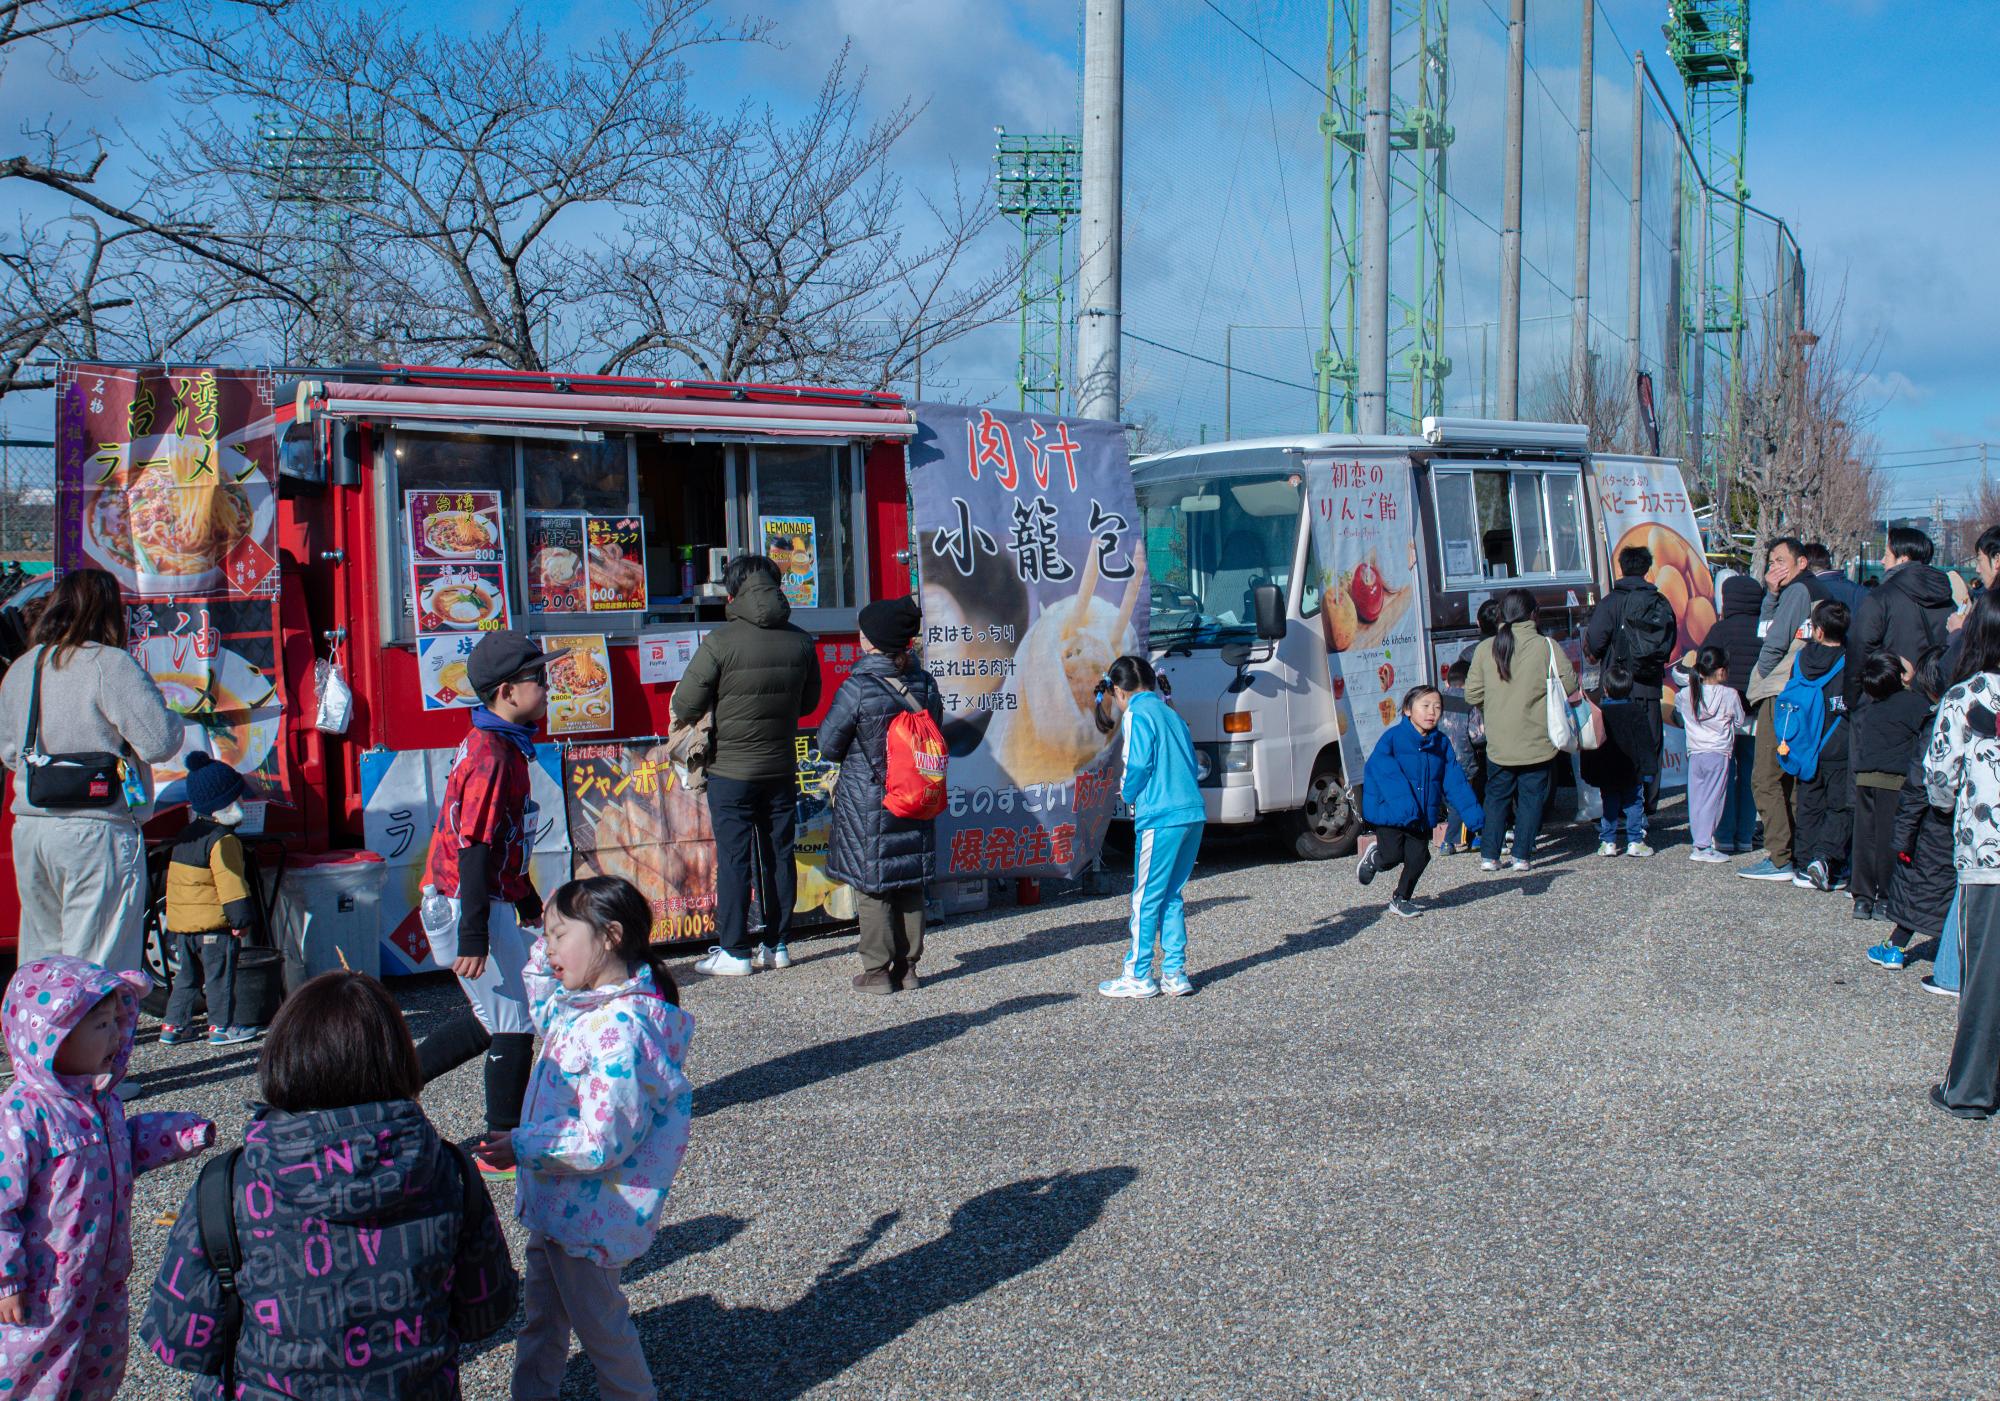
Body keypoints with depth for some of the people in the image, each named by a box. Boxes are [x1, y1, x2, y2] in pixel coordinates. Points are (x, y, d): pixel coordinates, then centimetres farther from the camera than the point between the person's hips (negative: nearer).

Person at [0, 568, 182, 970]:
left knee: (39, 958, 17)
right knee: (97, 969, -3)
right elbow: (159, 742, -16)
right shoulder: (110, 665, -12)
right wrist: (171, 719, 4)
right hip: (97, 832, -7)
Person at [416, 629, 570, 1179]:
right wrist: (474, 936, -25)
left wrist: (529, 903, 28)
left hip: (488, 901, 10)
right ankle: (502, 1146, 11)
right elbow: (474, 850, -24)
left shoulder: (502, 746, 11)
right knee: (513, 1022, 0)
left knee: (491, 1013, 20)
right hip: (471, 905, -10)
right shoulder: (491, 756, -21)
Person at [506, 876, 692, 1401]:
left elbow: (601, 1142, -30)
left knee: (598, 1321, 13)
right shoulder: (584, 1005, -1)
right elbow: (544, 1013, 24)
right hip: (557, 1200, 9)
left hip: (590, 1211, -9)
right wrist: (547, 944, 9)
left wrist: (519, 1146, -22)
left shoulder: (619, 1029, -31)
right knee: (542, 1314, 25)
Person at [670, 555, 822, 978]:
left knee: (733, 859, 2)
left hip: (731, 770, -4)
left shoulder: (720, 642, -16)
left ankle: (733, 952, 6)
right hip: (782, 768, 4)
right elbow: (809, 702, 11)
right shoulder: (800, 641, -1)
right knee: (779, 855, 12)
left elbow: (684, 706, -14)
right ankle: (777, 945, 19)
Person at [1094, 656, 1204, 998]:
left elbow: (1139, 765, -15)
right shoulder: (1170, 713, 17)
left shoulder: (1137, 714, -5)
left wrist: (1127, 794, 4)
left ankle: (1138, 977, 10)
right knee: (1171, 896, 15)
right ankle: (1175, 975, 16)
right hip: (1194, 813, 8)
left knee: (1146, 898, 3)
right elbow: (1190, 764, 17)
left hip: (1161, 818, -8)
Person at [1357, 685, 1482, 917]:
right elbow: (1387, 776, -24)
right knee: (1392, 857, -7)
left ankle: (1401, 899, 26)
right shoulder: (1393, 738, -15)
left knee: (1418, 858, 3)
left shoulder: (1441, 743, 2)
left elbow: (1455, 781, 2)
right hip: (1390, 811, -5)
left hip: (1423, 816, 5)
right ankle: (1374, 857, 30)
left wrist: (1472, 813, -6)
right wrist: (1406, 808, -34)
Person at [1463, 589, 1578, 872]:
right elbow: (1569, 684, -6)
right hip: (1536, 741, -2)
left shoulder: (1485, 648, -4)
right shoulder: (1546, 646, -10)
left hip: (1498, 743, 2)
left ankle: (1489, 855, 11)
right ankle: (1522, 855, 8)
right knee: (1531, 797, 9)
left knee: (1496, 797, 14)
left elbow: (1472, 694, -1)